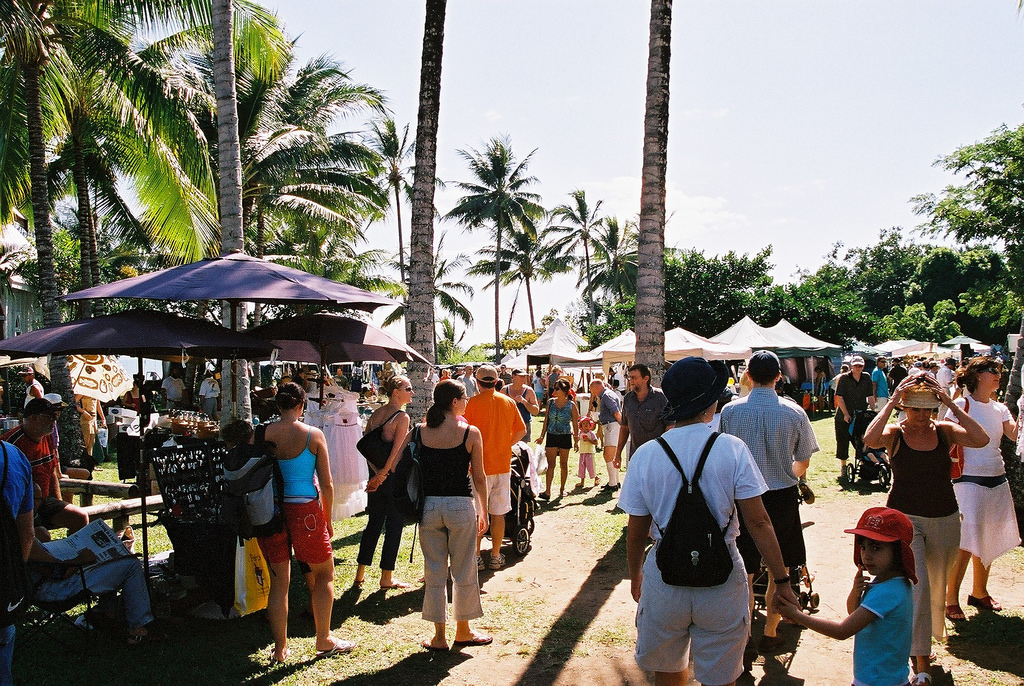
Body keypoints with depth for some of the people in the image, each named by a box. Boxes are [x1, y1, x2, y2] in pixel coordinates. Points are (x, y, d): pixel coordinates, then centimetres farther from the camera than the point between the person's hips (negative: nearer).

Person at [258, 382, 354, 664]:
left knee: (279, 582, 13)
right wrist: (328, 520, 8)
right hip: (305, 510, -3)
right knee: (324, 575, 16)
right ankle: (324, 641, 23)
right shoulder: (313, 435, -7)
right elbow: (326, 484, -4)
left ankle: (280, 650, 21)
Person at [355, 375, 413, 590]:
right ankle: (386, 578, 11)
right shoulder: (402, 417, -13)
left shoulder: (375, 414, 7)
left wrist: (377, 473, -3)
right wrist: (384, 473, -12)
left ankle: (360, 573, 22)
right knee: (394, 526, 5)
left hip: (376, 477, 7)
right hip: (395, 477, -7)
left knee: (373, 524, 16)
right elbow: (397, 451, -19)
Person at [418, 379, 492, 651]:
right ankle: (463, 631, 27)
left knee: (434, 572, 12)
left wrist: (417, 507, 14)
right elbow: (479, 478, -4)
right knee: (463, 571, 13)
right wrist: (483, 512, 7)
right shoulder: (470, 433, -8)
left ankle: (439, 636, 20)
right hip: (461, 506, -3)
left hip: (428, 505, 3)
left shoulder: (420, 432, 0)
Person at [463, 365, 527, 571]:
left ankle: (476, 557, 11)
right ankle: (496, 556, 17)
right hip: (503, 465, 4)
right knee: (498, 514, 10)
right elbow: (521, 431, 8)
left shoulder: (473, 403, -9)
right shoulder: (509, 402, 4)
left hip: (480, 466, -4)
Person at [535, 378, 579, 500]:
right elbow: (546, 420, 10)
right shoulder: (550, 402, 4)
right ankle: (547, 491, -7)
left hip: (565, 436, -2)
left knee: (563, 464, 8)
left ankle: (562, 489, 23)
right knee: (550, 464, -4)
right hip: (552, 436, 2)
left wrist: (576, 439, -1)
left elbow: (575, 423, 0)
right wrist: (542, 436, 7)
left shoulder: (571, 405, -4)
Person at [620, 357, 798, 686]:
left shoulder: (645, 455, -8)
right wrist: (782, 581, -2)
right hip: (722, 579, -1)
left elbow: (636, 531, -1)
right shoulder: (732, 449, -12)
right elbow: (758, 522, -11)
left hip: (664, 579, 1)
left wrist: (635, 576, 15)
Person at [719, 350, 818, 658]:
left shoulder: (730, 411, -9)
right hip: (783, 497, 1)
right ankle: (770, 634, 27)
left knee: (743, 572, 9)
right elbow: (803, 462, 2)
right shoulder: (794, 412, -7)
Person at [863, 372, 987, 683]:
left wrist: (952, 405, -20)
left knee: (936, 587, 17)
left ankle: (923, 640, 40)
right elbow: (869, 439, -32)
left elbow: (981, 439, -20)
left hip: (945, 520, 4)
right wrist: (890, 403, -25)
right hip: (905, 518, -4)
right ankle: (921, 662, -10)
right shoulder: (895, 433, -9)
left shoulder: (944, 430, -2)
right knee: (917, 584, -16)